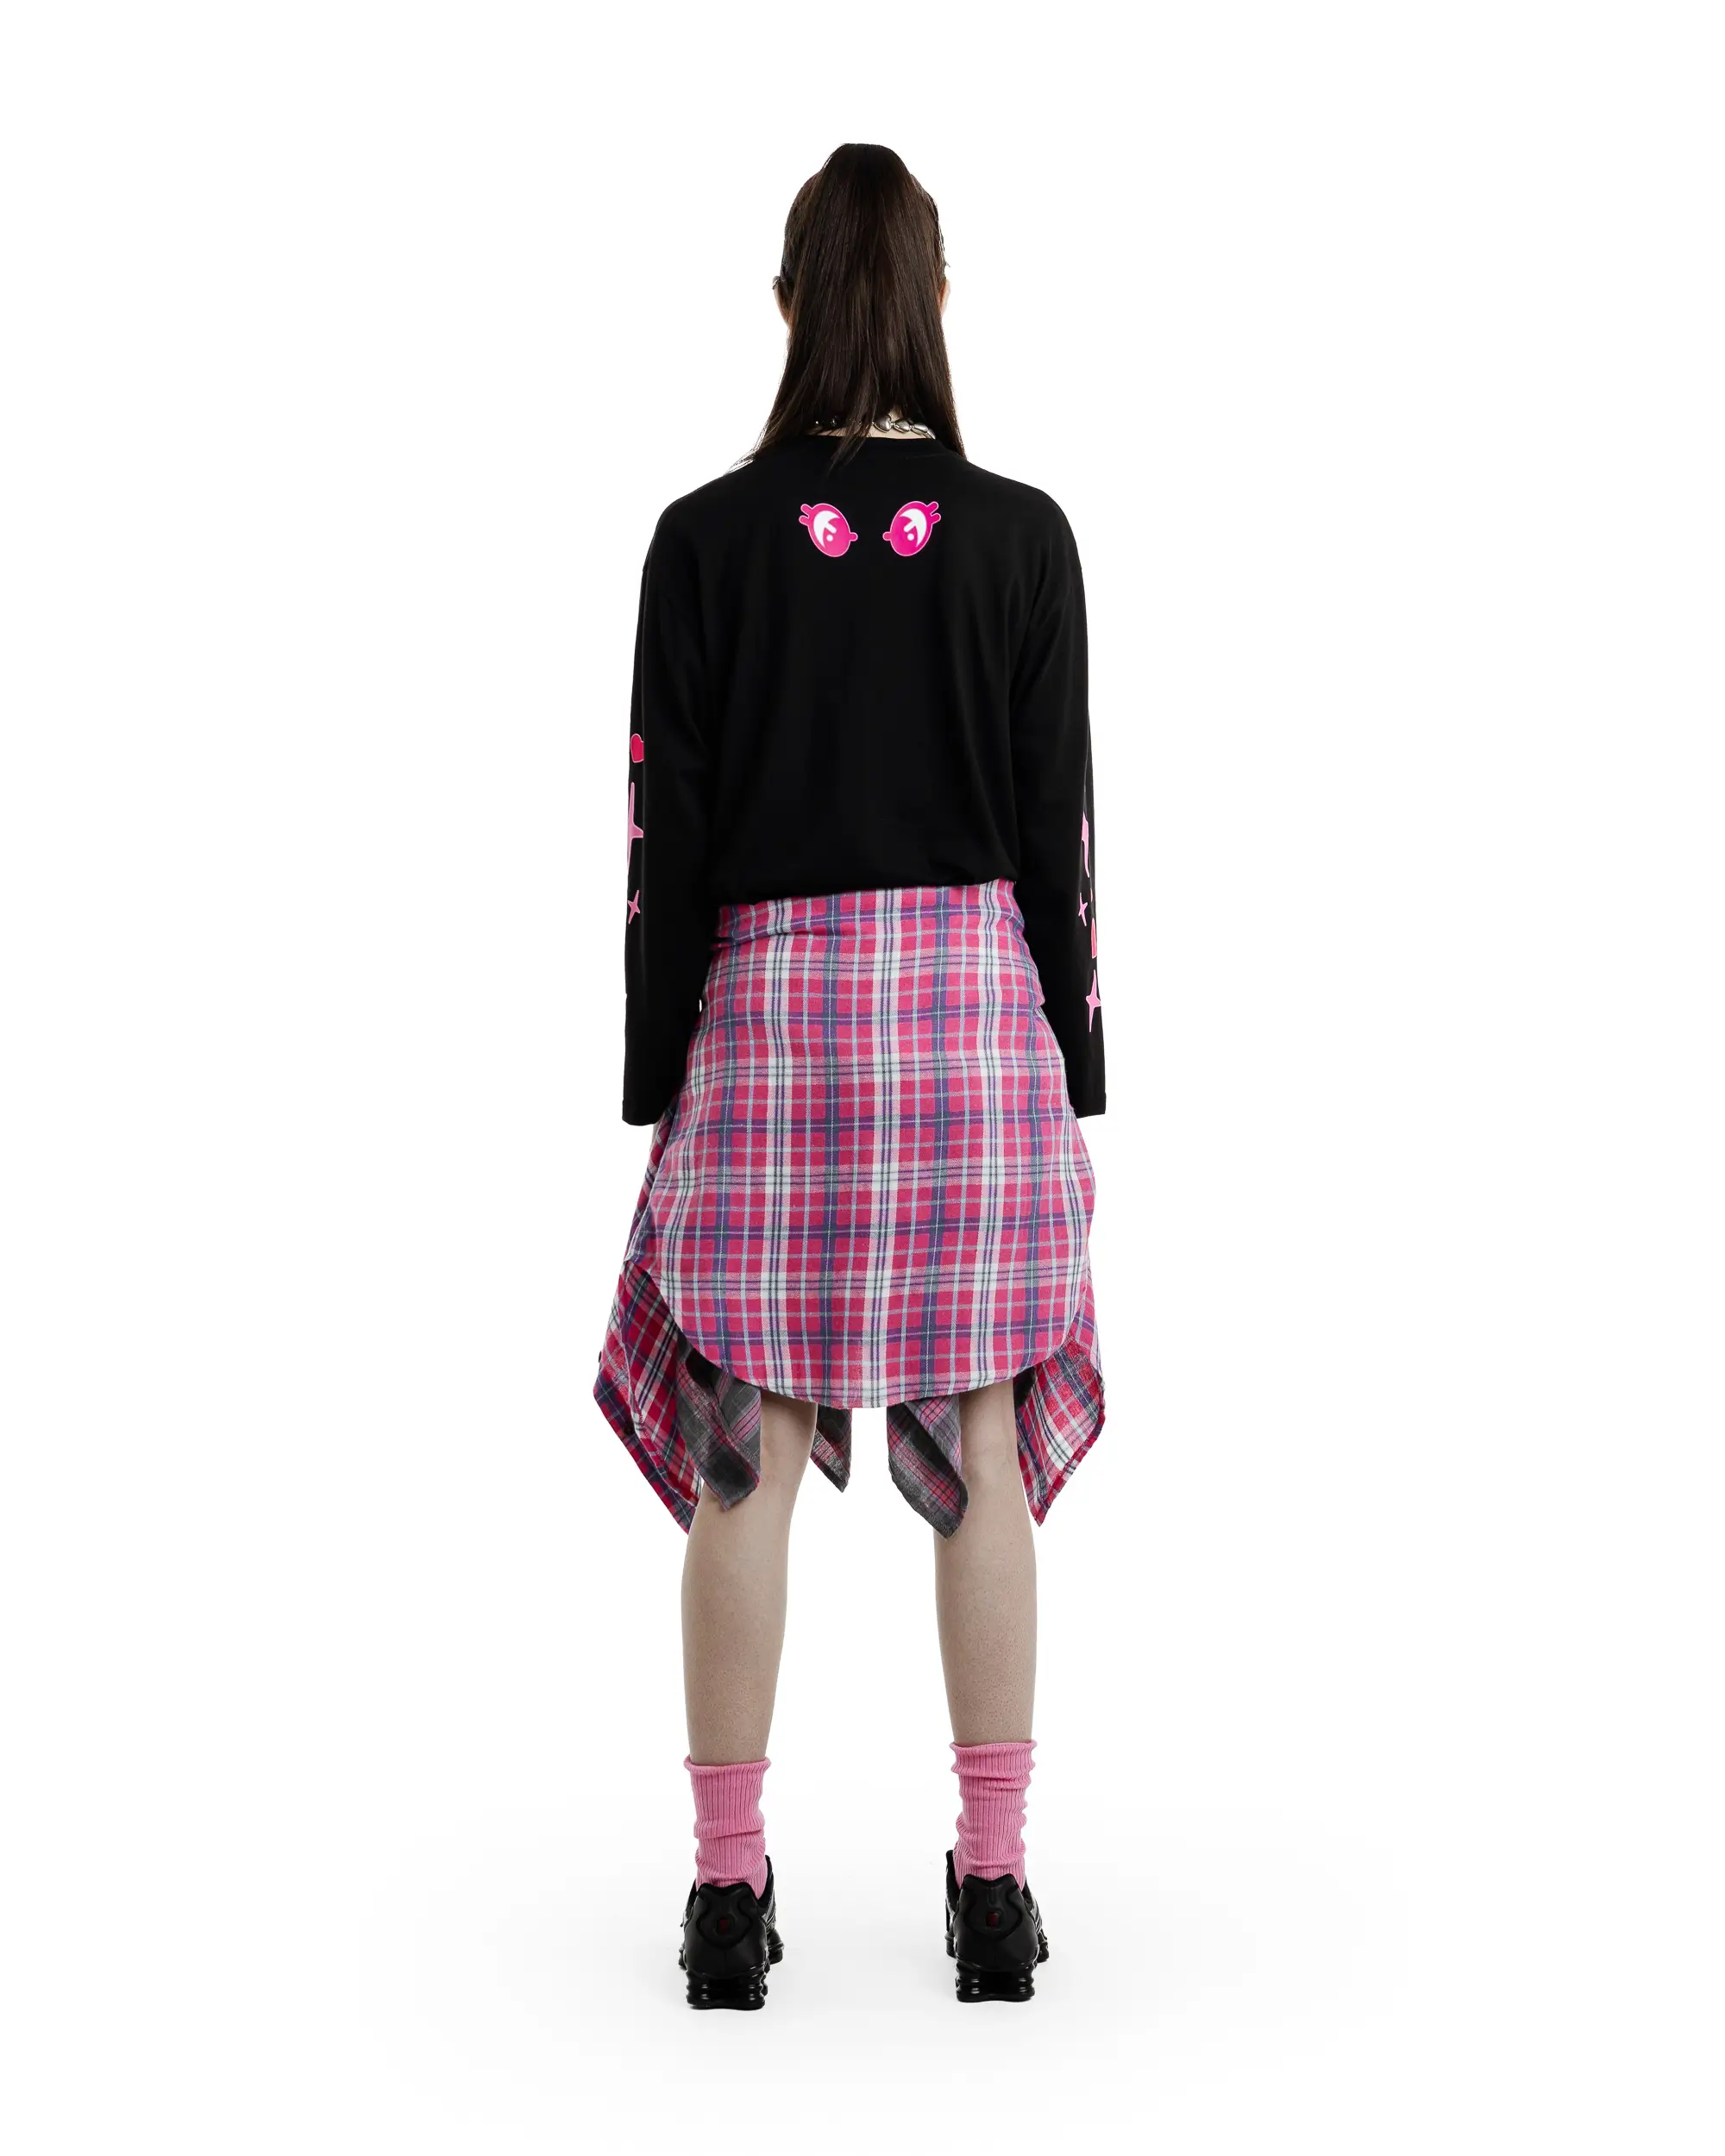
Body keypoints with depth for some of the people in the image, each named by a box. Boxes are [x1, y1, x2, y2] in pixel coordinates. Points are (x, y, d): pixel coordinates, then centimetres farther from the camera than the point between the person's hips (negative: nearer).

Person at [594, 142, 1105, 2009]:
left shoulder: (706, 539, -2)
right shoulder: (1021, 538, -1)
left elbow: (667, 831, -2)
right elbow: (1060, 821, 0)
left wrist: (656, 1076, 5)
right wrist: (1068, 1064, 8)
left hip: (763, 1000, 0)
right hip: (976, 995, 1)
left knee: (744, 1461, 5)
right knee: (981, 1457, 5)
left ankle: (731, 1887, 9)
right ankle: (994, 1884, 10)